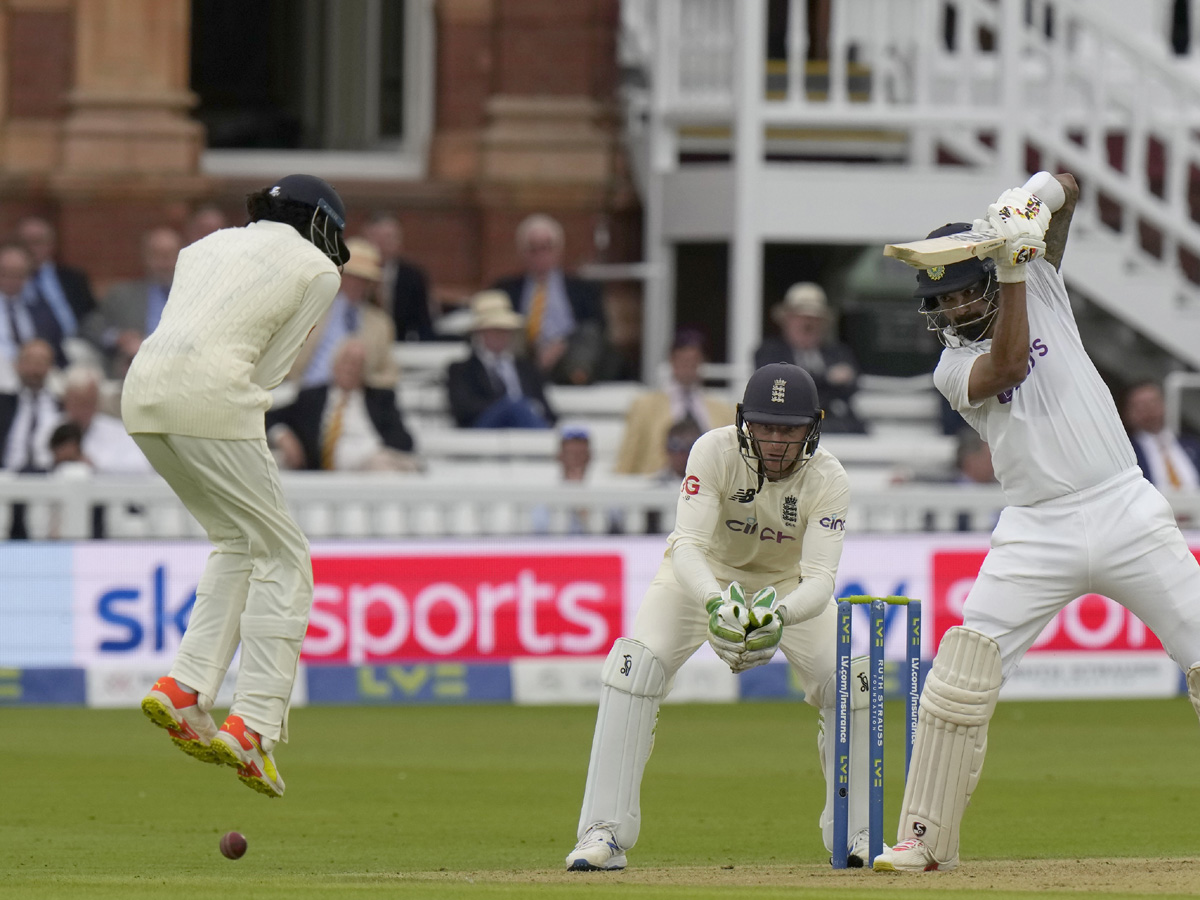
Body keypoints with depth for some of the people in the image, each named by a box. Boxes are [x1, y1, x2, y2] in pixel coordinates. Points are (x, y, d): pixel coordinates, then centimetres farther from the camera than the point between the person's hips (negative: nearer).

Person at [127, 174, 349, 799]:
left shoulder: (211, 244, 28)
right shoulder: (318, 271, 11)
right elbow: (271, 370, 7)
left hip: (141, 393, 7)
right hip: (208, 396, -7)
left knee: (240, 543, 22)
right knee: (283, 557, 2)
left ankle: (184, 688, 8)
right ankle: (252, 727, -10)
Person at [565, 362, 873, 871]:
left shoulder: (826, 478, -27)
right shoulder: (716, 453, -31)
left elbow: (820, 579, -35)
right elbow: (687, 547, -39)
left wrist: (781, 615, -57)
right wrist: (716, 602, -59)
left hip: (788, 586, 2)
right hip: (704, 575, -2)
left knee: (850, 679, -15)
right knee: (635, 666, -24)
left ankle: (856, 834, 2)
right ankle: (604, 833, -21)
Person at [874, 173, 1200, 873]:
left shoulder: (1042, 290, 9)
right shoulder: (954, 368, 4)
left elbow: (1065, 188, 3)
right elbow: (1008, 366, -19)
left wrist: (1036, 198, -17)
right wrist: (1012, 271, -21)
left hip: (1127, 512, 1)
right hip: (1039, 535, -1)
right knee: (963, 677, -11)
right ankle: (927, 840, -4)